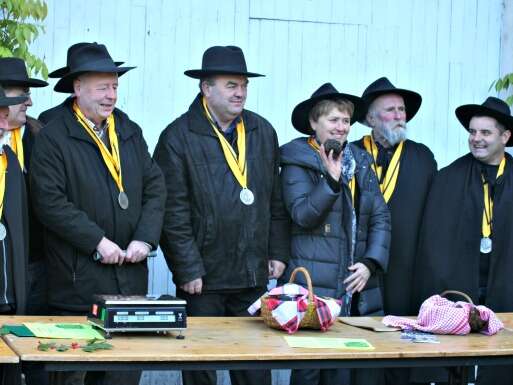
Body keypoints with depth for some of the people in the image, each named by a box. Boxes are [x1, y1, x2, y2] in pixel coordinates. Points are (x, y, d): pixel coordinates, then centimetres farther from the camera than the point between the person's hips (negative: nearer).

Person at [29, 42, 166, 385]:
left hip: (131, 276, 5)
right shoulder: (53, 138, -4)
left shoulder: (131, 132, 14)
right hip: (78, 278, -5)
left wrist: (145, 238, -5)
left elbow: (155, 187, 10)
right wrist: (97, 241, -16)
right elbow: (50, 202, -12)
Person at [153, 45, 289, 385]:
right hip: (203, 276, -4)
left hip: (254, 274, 4)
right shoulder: (178, 137, -7)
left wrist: (278, 253, 8)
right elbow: (174, 212, -10)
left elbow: (277, 199, 13)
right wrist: (188, 270, -12)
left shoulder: (263, 132, 9)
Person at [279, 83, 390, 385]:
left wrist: (371, 263, -3)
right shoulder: (297, 162, -1)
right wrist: (331, 179, -20)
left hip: (355, 288, 5)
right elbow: (302, 215, -12)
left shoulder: (361, 162, 13)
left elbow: (381, 218, 10)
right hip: (313, 287, -4)